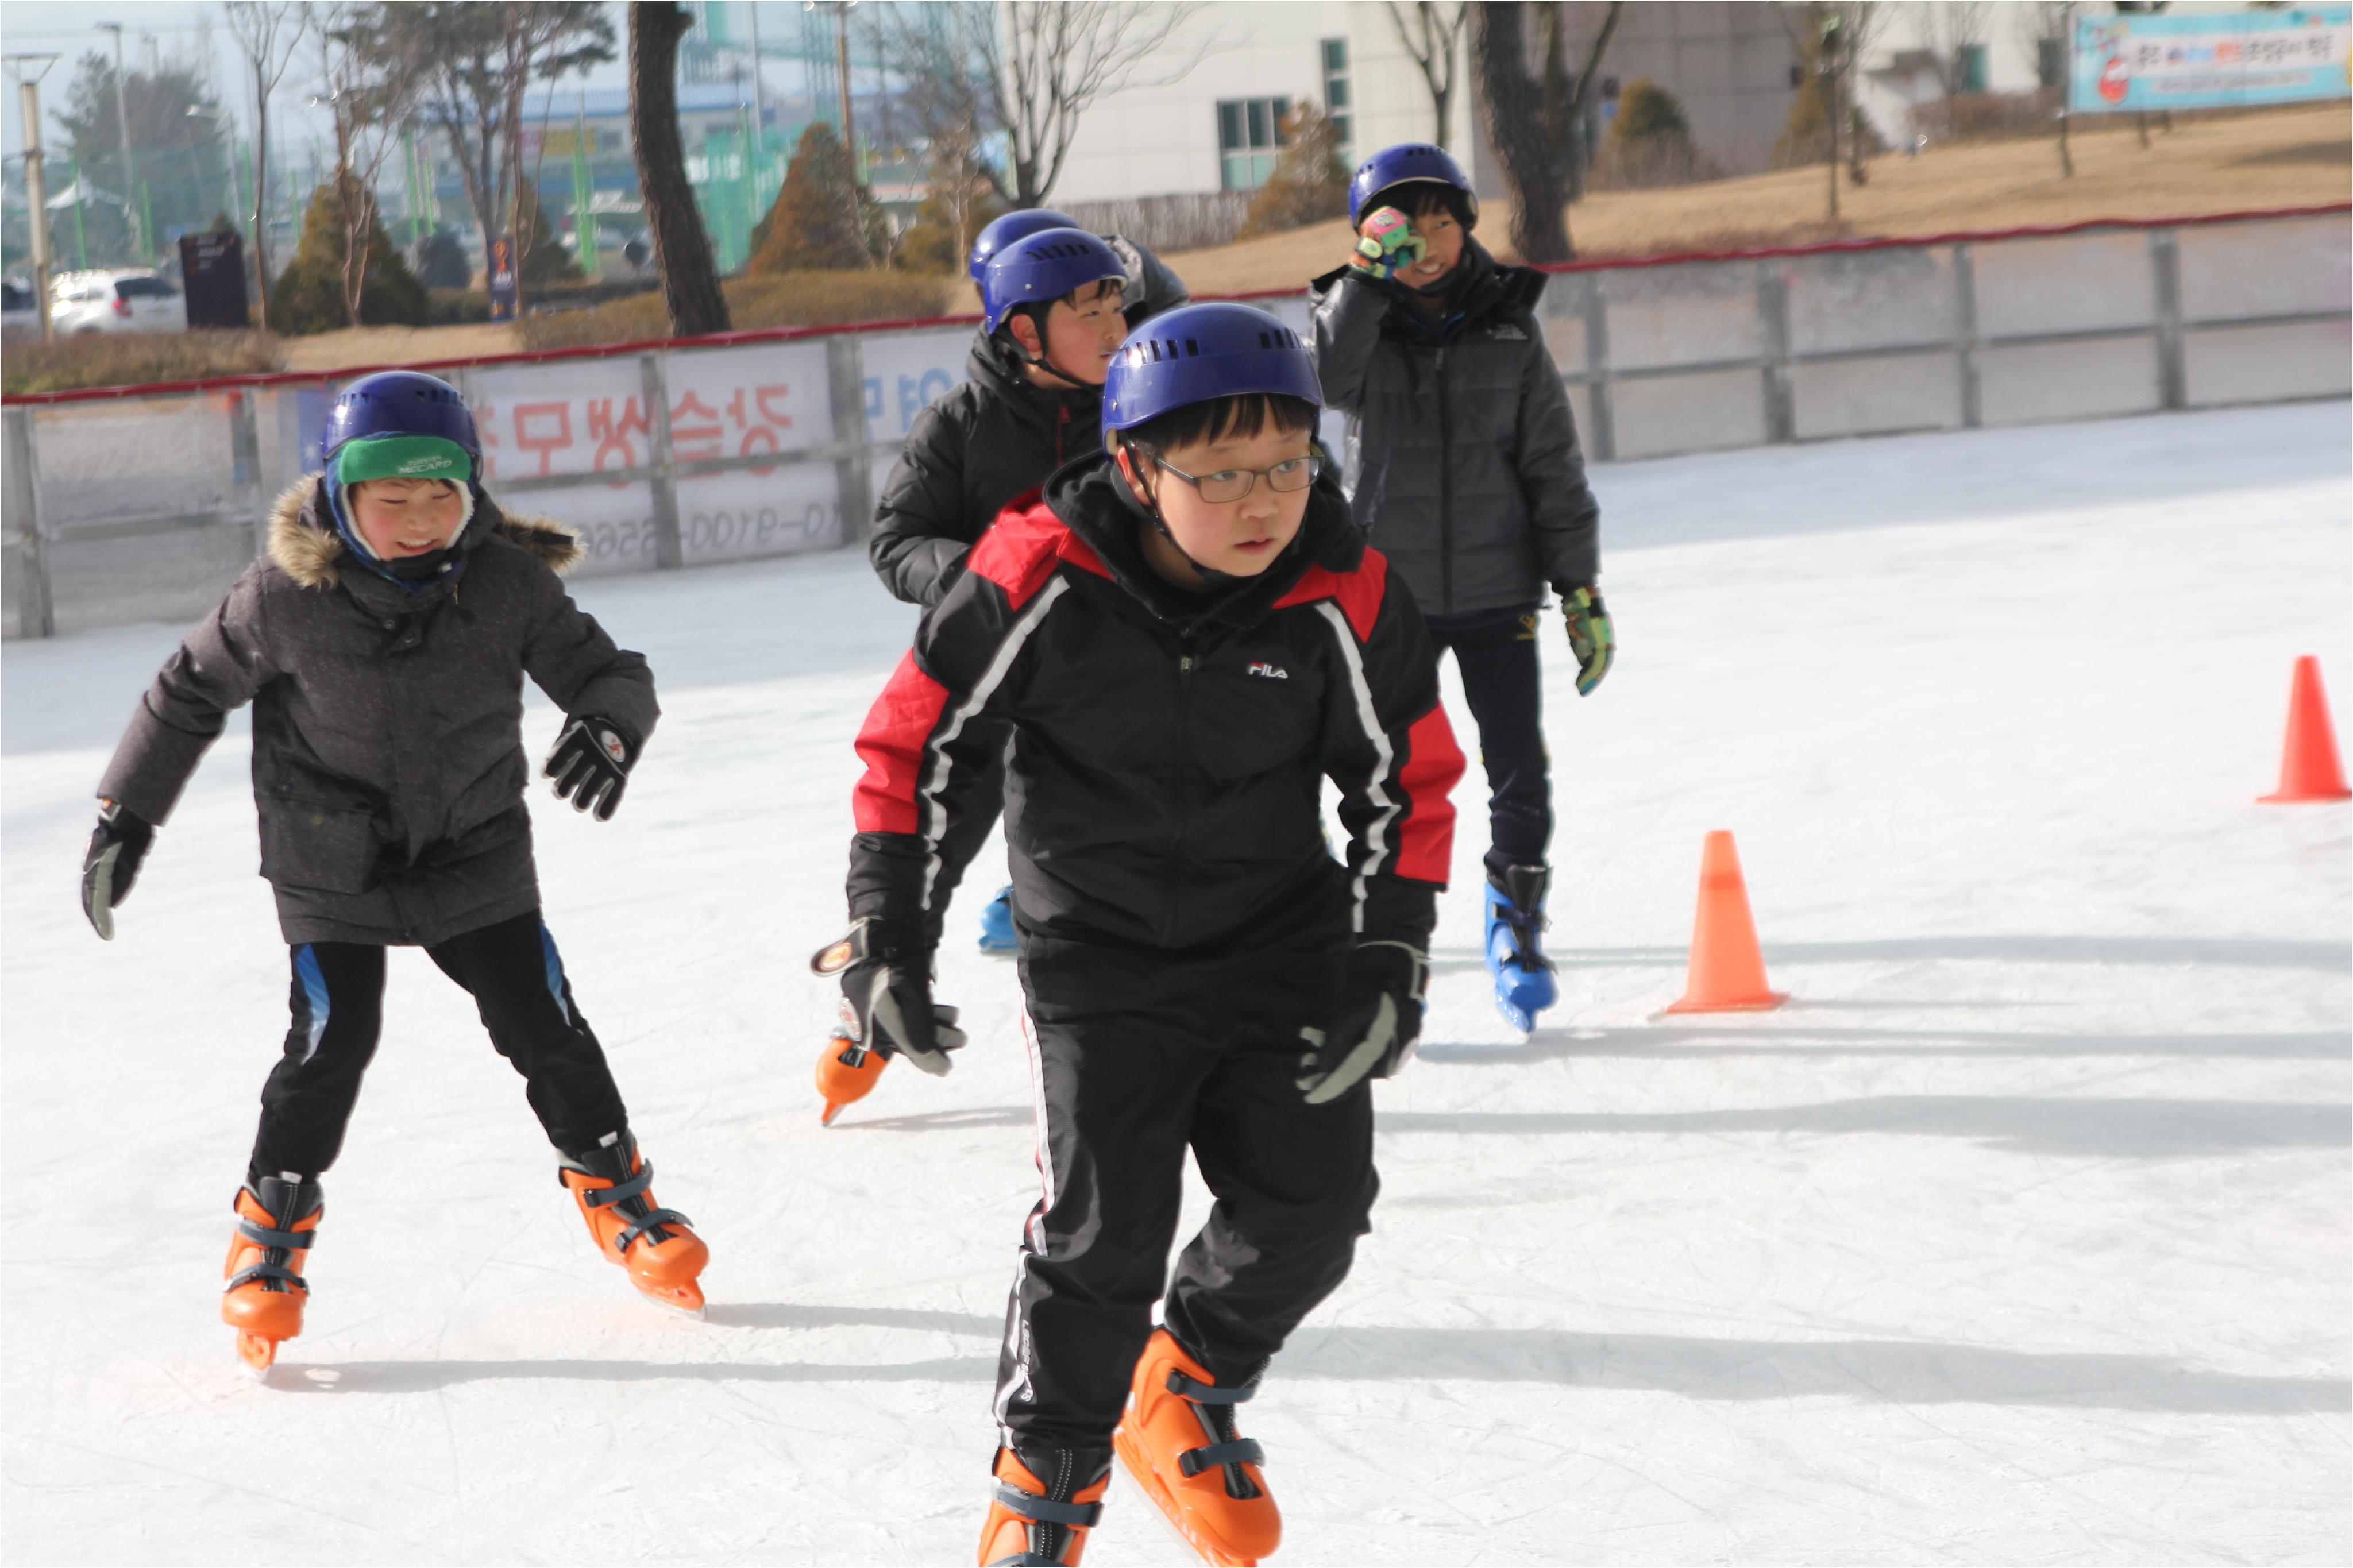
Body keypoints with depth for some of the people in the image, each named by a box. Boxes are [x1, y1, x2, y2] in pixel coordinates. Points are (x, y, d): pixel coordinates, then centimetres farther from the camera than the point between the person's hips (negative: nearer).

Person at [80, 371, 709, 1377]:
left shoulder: (506, 581, -12)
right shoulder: (288, 596, -16)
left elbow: (605, 671, -8)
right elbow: (191, 691, -2)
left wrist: (612, 724, -32)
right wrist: (125, 817, 0)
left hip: (477, 859, 2)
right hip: (332, 871, -2)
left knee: (543, 1025, 1)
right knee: (331, 1042, -10)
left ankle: (616, 1194, 24)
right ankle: (271, 1234, 11)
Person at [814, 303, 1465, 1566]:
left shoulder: (1343, 597, -15)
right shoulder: (1041, 581, -22)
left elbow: (1409, 778, 0)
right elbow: (915, 739, -9)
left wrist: (1390, 961, -6)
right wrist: (884, 930, -9)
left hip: (1282, 942, 3)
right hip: (1099, 953, -3)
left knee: (1312, 1202, -2)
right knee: (1103, 1225, -8)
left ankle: (1187, 1391, 28)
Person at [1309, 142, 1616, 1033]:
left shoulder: (1509, 330, 2)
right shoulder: (1358, 322, 0)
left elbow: (1554, 466, 5)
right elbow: (1327, 377, -24)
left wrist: (1581, 591, 2)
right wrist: (1371, 274, -31)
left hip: (1495, 592, 1)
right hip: (1390, 592, -1)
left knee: (1521, 777, -1)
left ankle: (1516, 921, 22)